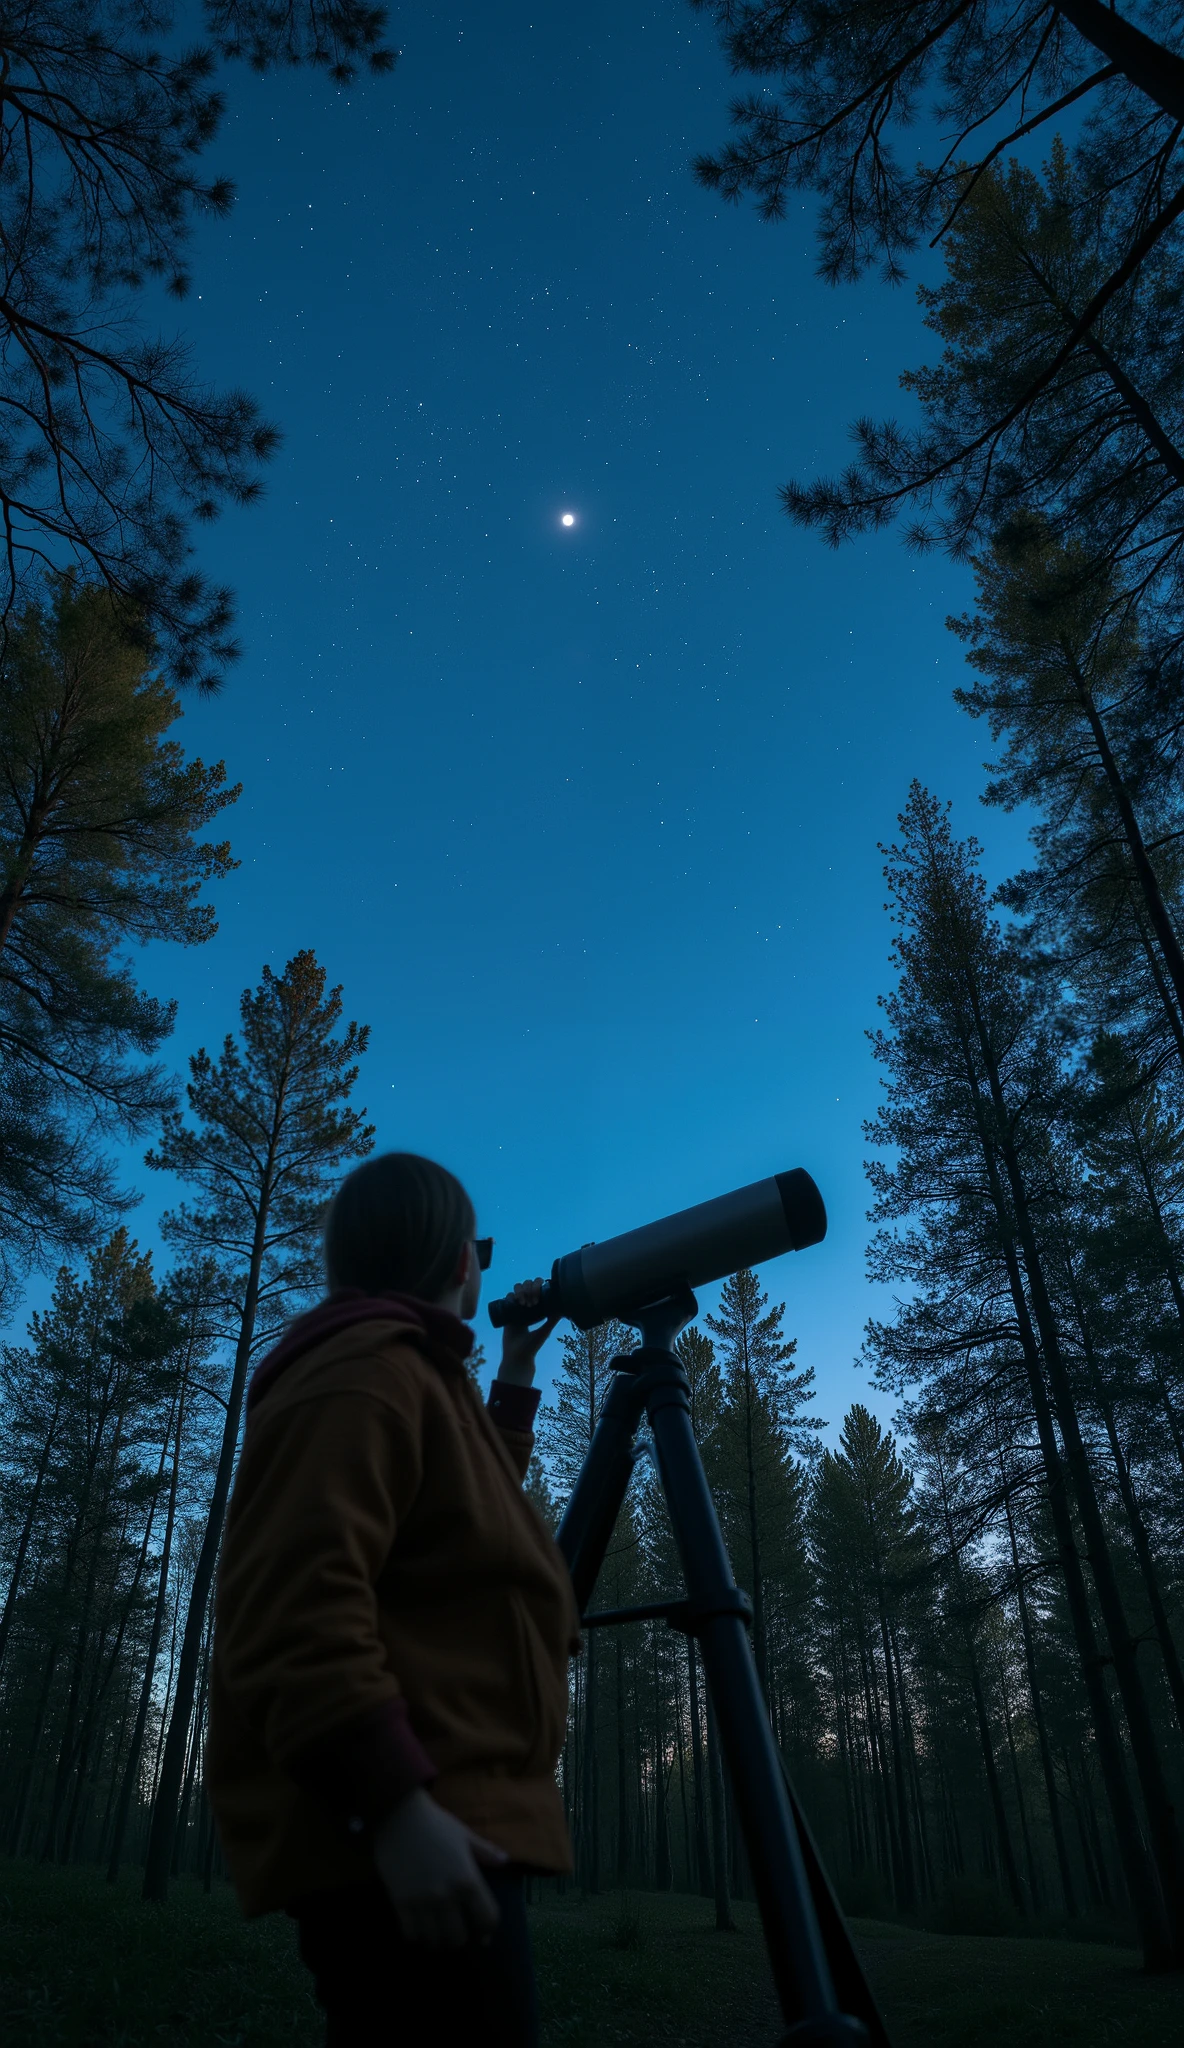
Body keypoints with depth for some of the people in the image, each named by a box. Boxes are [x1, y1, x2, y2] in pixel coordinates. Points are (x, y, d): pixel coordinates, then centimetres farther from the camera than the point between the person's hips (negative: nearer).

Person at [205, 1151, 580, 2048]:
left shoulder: (414, 1379, 22)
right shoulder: (363, 1371, -12)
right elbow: (297, 1600, -23)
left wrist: (515, 1378, 33)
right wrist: (392, 1803, -29)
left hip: (442, 1813, 11)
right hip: (402, 1834, -11)